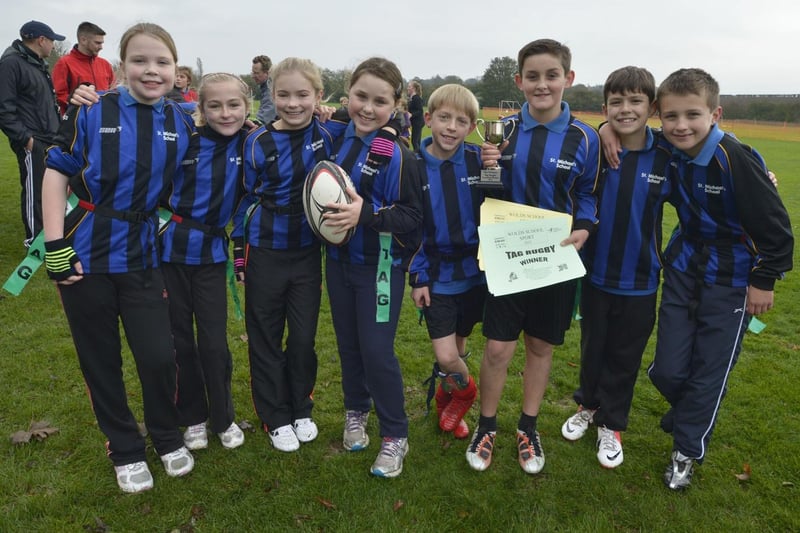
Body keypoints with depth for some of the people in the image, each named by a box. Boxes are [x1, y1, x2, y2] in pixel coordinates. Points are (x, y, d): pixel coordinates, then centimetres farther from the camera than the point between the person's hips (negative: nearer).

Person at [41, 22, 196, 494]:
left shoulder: (182, 123, 0)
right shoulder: (93, 112, -7)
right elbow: (58, 172, -4)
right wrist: (55, 244, -9)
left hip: (142, 258, 1)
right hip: (85, 256, -1)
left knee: (160, 356, -3)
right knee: (100, 361, 9)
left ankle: (168, 438, 24)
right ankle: (126, 450, 28)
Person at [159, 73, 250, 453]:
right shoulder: (185, 141, -8)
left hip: (212, 253, 0)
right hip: (172, 249, 0)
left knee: (214, 343, 4)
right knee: (179, 339, 10)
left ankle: (223, 418, 25)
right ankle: (193, 417, 29)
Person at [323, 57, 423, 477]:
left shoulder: (398, 156, -16)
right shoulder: (335, 140, 1)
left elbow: (413, 216, -18)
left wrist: (366, 214, -29)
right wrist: (328, 214, -2)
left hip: (380, 265, -5)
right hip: (339, 258, 6)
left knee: (377, 351, -2)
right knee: (348, 343, 17)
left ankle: (395, 436, 17)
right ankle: (356, 411, 39)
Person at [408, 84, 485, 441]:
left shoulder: (478, 160, -5)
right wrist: (417, 277, -5)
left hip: (475, 272, 1)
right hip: (437, 276, -1)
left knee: (459, 349, 16)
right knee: (446, 357, -7)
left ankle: (447, 401, 44)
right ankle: (465, 392, 28)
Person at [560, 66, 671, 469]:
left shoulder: (666, 158, -9)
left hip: (640, 280, 0)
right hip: (595, 273, 1)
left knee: (624, 357, 13)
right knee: (592, 347, 19)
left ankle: (611, 424, 32)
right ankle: (587, 405, 42)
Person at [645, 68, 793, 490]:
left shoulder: (736, 159, -23)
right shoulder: (668, 153, -8)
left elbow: (774, 225, -15)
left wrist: (765, 280, -9)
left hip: (730, 280, -4)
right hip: (684, 268, 5)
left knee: (709, 371, 5)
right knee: (666, 370, 6)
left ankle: (687, 448, 26)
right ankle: (689, 412, 41)